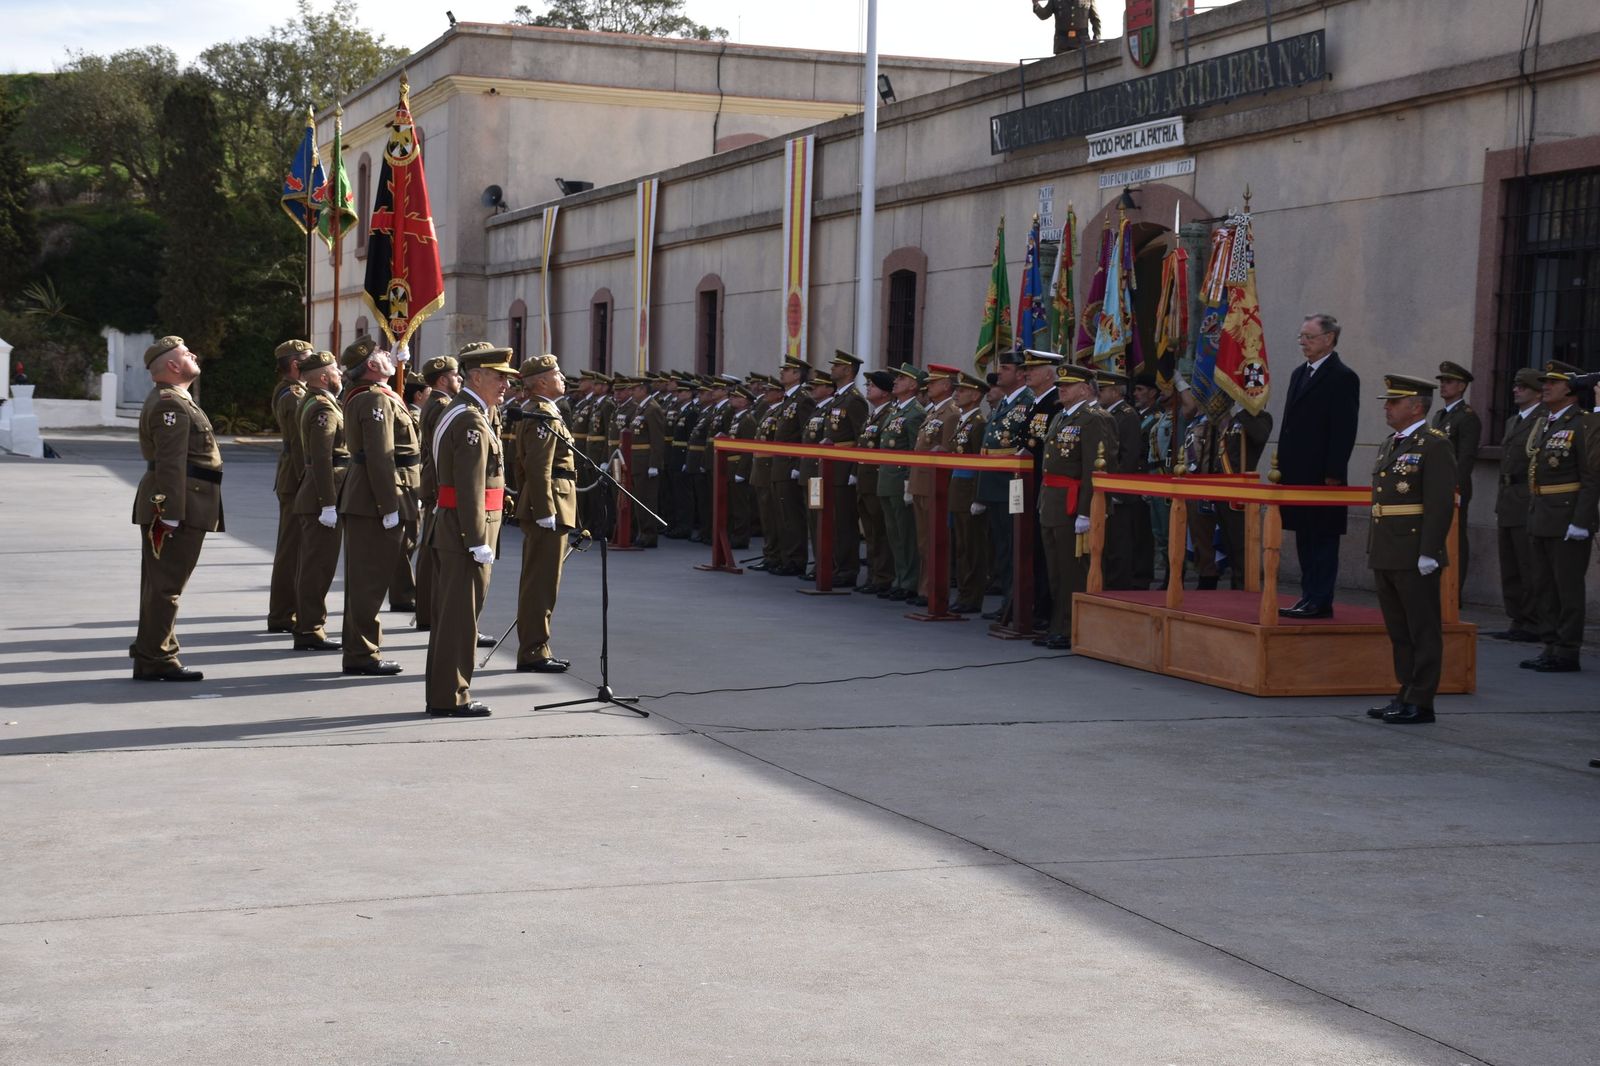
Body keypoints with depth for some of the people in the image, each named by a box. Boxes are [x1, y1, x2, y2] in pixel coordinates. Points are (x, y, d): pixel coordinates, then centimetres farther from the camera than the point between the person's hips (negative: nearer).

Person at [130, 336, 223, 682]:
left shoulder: (175, 400, 20)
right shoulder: (170, 404, -14)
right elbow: (170, 463, -22)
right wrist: (171, 512, -26)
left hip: (181, 507, 11)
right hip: (178, 507, -11)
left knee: (162, 583, 14)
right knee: (166, 584, -8)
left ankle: (152, 655, 21)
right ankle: (154, 660, -5)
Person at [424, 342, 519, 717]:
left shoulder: (457, 413, 18)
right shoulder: (471, 421, -16)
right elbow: (471, 488, -22)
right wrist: (479, 542, -22)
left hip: (450, 530, 11)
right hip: (466, 532, -11)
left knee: (451, 613, 15)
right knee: (460, 615, -4)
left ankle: (442, 694, 22)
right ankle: (450, 697, 0)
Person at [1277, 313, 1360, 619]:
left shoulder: (1342, 377, -9)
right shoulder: (1300, 373, 17)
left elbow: (1344, 430, -14)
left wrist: (1333, 474, -18)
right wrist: (1282, 465, 15)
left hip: (1322, 476, -9)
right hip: (1298, 473, 9)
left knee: (1322, 539, -5)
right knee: (1304, 539, 12)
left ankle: (1320, 602, -3)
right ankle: (1309, 597, 17)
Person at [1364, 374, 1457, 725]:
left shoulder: (1435, 444, -9)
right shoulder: (1390, 445, 18)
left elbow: (1441, 502, -16)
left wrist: (1429, 553, -20)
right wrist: (1374, 549, 19)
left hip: (1415, 557, -9)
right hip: (1386, 557, 9)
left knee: (1423, 631, -2)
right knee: (1399, 631, 13)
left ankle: (1421, 703, 1)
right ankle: (1406, 695, 20)